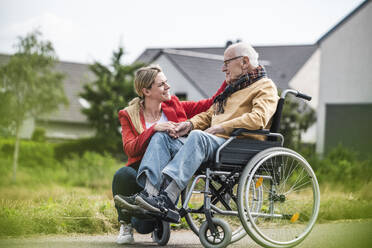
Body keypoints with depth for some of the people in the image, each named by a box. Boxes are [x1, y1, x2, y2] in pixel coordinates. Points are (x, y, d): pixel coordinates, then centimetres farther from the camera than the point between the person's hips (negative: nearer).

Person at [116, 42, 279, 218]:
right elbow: (208, 115, 33)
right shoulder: (231, 89, 34)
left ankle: (168, 198, -51)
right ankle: (148, 193, -30)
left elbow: (258, 118, -13)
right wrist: (190, 124, 10)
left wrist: (221, 127, -16)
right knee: (162, 136, -9)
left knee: (197, 136, -37)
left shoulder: (265, 86, 5)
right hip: (213, 143, 9)